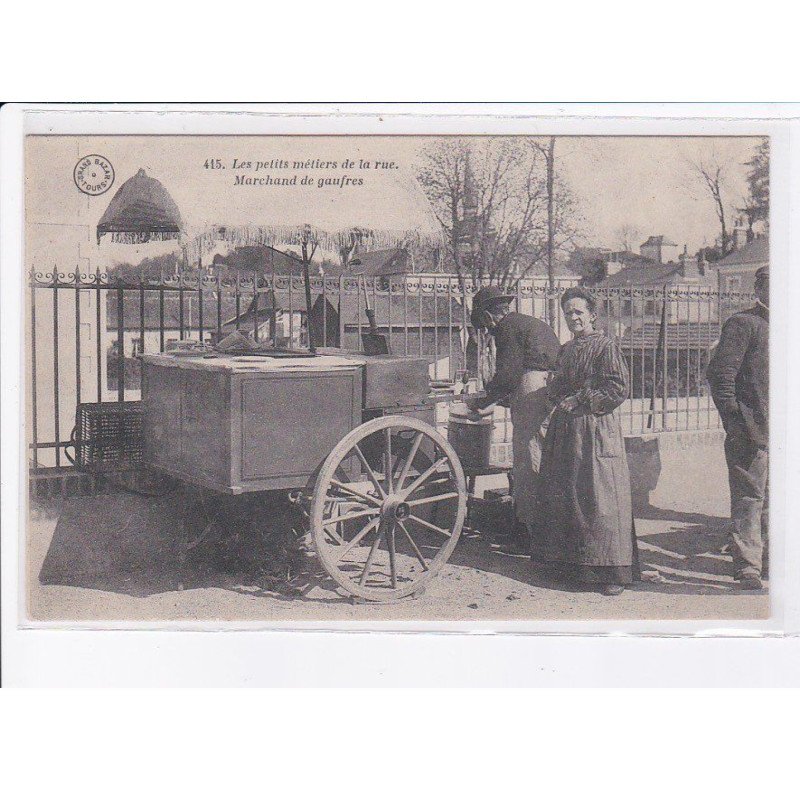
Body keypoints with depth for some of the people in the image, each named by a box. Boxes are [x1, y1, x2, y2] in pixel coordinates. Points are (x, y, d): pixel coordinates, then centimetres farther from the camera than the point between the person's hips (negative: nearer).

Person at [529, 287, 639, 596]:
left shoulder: (606, 347, -6)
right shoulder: (566, 349, 17)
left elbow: (618, 389, -13)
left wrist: (579, 401, -13)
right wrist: (556, 386, 1)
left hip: (597, 429, -8)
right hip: (565, 429, 8)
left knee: (600, 498, -8)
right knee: (562, 496, 9)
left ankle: (613, 570, -2)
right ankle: (569, 561, 20)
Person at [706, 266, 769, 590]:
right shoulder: (743, 324, -7)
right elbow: (719, 374, -13)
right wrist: (735, 420, -16)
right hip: (751, 430, -8)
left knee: (772, 500, 14)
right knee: (749, 498, -5)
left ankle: (767, 561, 23)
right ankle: (747, 567, -1)